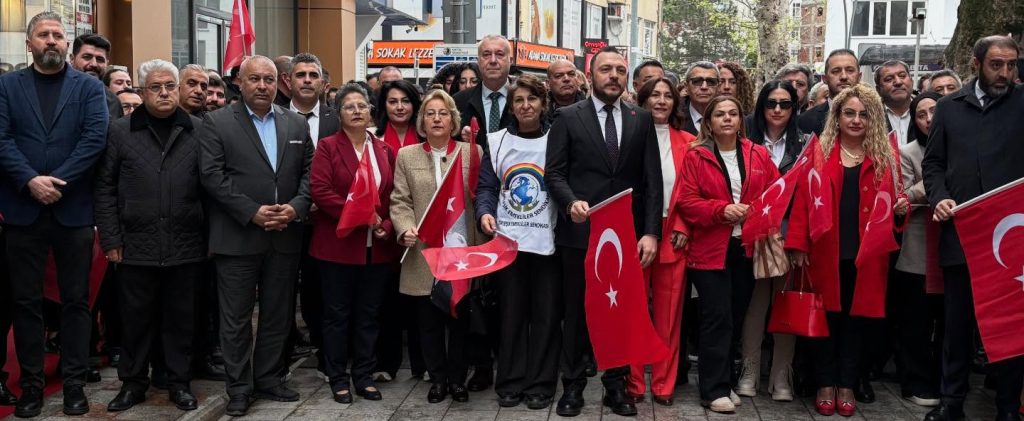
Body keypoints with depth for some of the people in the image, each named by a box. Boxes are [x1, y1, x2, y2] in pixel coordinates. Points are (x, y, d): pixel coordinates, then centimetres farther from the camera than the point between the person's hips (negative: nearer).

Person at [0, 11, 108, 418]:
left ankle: (74, 381, 16)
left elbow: (95, 138, -7)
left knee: (76, 300, 6)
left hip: (74, 210, -1)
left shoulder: (90, 87, 5)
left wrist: (58, 181, -15)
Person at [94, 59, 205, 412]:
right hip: (136, 246, 0)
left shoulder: (198, 130, 4)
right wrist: (111, 239, -2)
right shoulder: (120, 132, 4)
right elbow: (105, 188, 3)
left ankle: (179, 381, 23)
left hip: (185, 246, 0)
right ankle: (133, 382, 24)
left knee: (180, 317, 10)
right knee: (137, 318, 10)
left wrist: (212, 235, -1)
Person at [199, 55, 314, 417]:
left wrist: (296, 206, -10)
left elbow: (309, 172, 8)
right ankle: (239, 387, 17)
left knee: (277, 315, 12)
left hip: (284, 237, 4)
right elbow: (212, 176, -10)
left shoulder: (297, 124, 10)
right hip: (237, 237, -3)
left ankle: (268, 379, 26)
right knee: (237, 317, 5)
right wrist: (252, 212, -16)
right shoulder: (217, 123, -1)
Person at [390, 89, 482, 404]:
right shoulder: (407, 155, 9)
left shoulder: (472, 152, 5)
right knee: (429, 320, 8)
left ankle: (457, 378, 22)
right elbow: (400, 201, 4)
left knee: (460, 318, 8)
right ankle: (437, 378, 22)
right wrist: (406, 228, -15)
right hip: (424, 252, 1)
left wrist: (482, 244, -9)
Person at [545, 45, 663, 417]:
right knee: (577, 312, 7)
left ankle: (616, 386, 22)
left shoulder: (642, 120, 8)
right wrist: (571, 202, -20)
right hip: (580, 231, -2)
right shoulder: (568, 118, 2)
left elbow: (652, 180, 4)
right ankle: (573, 386, 19)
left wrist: (650, 232, -4)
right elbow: (554, 172, -1)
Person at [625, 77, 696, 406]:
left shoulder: (687, 142, 9)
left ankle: (664, 384, 16)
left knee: (669, 313, 6)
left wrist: (682, 227, -6)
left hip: (673, 237, 2)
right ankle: (633, 383, 13)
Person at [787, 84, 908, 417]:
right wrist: (798, 245, -11)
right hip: (826, 252, -1)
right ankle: (825, 385, 18)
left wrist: (901, 208, -10)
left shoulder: (885, 157, 7)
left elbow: (890, 202, 14)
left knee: (857, 319, 9)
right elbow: (802, 200, -4)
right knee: (826, 317, 7)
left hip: (867, 255, 2)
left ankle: (847, 385, 21)